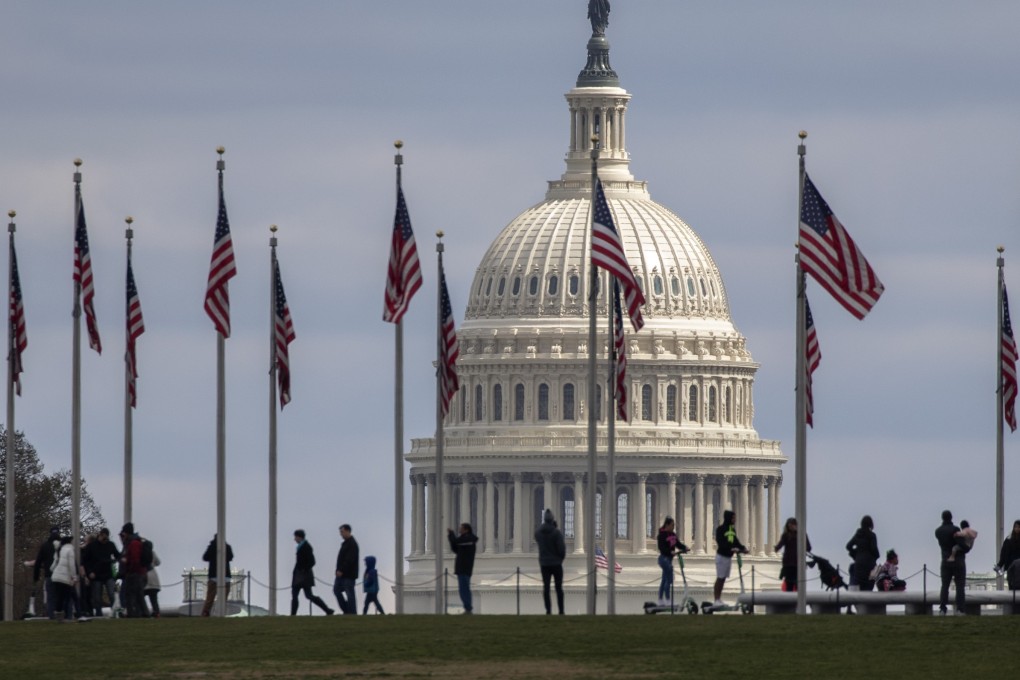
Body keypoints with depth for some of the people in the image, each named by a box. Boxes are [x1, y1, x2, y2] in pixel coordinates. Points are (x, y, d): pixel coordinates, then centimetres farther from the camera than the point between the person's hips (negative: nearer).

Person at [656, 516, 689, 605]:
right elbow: (662, 548, -21)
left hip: (669, 558, 9)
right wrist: (671, 552, -32)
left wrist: (684, 548, -7)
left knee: (664, 580, 14)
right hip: (664, 558, -9)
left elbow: (678, 543, 11)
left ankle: (660, 600, 21)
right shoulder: (662, 535, -14)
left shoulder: (672, 534, 10)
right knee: (669, 579, -11)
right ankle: (668, 600, -8)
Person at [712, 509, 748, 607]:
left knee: (723, 579, 10)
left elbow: (736, 541, 11)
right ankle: (716, 600, 0)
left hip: (729, 556, 7)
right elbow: (721, 543, -21)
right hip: (722, 556, -7)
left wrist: (742, 548, -7)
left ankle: (719, 600, 15)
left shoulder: (732, 529, 10)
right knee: (720, 578, -4)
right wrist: (731, 548, -32)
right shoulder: (720, 529, -12)